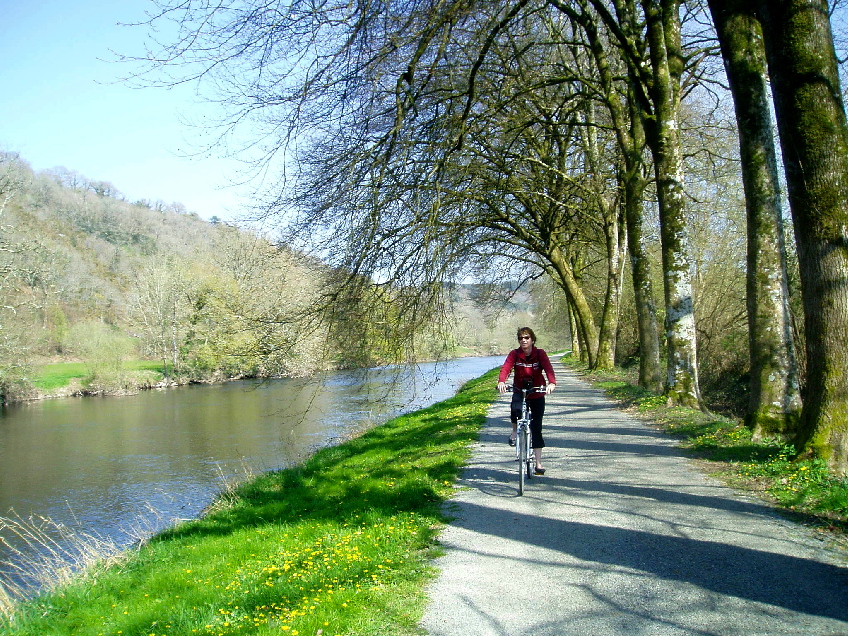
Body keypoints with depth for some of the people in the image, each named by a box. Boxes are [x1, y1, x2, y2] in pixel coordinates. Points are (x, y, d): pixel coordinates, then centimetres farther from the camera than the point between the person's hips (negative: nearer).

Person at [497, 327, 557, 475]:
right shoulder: (514, 354, -9)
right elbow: (506, 368, -24)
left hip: (537, 394, 0)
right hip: (519, 391, 0)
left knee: (536, 428, 0)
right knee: (515, 409, -35)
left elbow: (548, 369, -25)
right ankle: (515, 432, -3)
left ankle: (538, 463, 9)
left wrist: (552, 383, -46)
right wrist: (501, 382, -45)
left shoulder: (540, 354, -10)